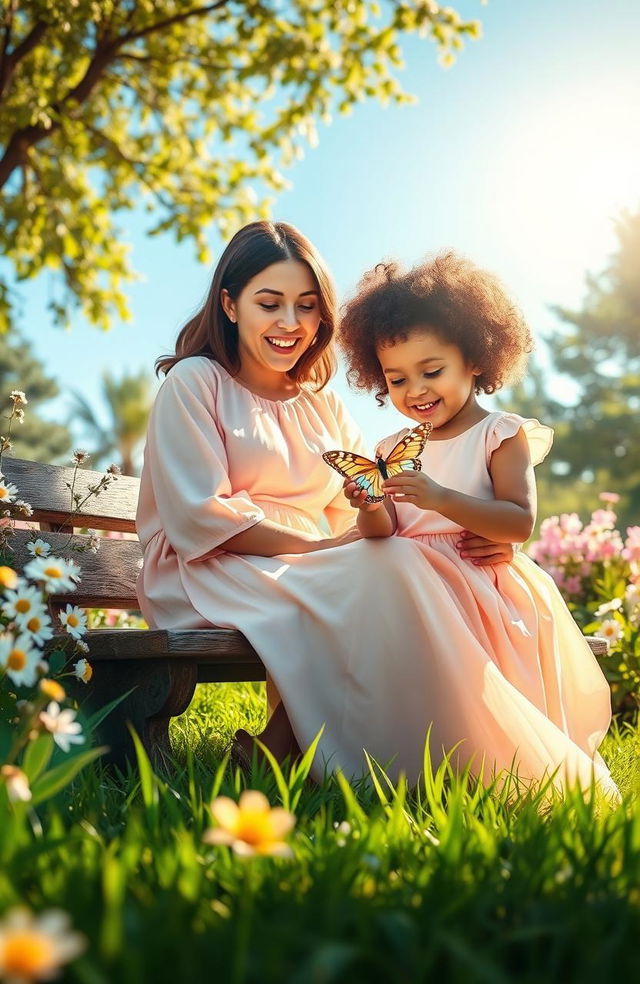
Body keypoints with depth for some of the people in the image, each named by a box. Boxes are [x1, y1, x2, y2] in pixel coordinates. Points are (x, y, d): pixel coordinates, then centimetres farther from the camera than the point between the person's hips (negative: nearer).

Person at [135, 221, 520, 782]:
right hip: (206, 574, -6)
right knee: (380, 572, -30)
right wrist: (320, 546, -18)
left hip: (311, 578, 6)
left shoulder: (325, 408, 21)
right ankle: (276, 754, -18)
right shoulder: (194, 382, 3)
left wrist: (471, 540, -11)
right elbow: (199, 516, -9)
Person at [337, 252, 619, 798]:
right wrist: (371, 508, -17)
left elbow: (521, 523, -14)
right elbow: (384, 536, 7)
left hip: (488, 594, -4)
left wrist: (441, 498, -26)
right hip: (416, 586, 4)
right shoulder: (393, 450, 13)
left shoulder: (501, 435, -1)